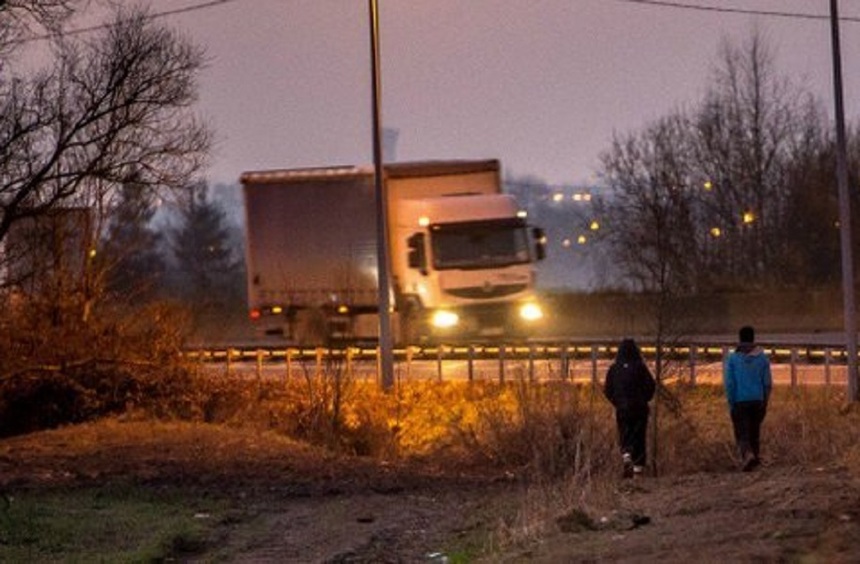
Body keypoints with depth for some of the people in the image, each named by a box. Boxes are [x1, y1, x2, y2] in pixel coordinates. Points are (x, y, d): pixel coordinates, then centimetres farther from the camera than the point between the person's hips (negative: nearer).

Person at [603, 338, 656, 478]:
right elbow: (651, 386, -8)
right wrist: (643, 400, 8)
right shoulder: (640, 367, -7)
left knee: (624, 436, 8)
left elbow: (607, 390, 0)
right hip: (640, 408, -1)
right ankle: (638, 467, 7)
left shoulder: (614, 368, -1)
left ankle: (626, 456, -20)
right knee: (639, 437, 8)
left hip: (622, 409, 1)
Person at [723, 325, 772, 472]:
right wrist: (765, 402, 11)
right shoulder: (762, 357, 0)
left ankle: (747, 455, -24)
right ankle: (754, 457, 23)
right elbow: (768, 382, 0)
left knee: (742, 433, 0)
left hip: (739, 401, -2)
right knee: (754, 431, 18)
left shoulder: (732, 358, -6)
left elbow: (729, 383, -9)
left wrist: (731, 404, -2)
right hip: (757, 400, 2)